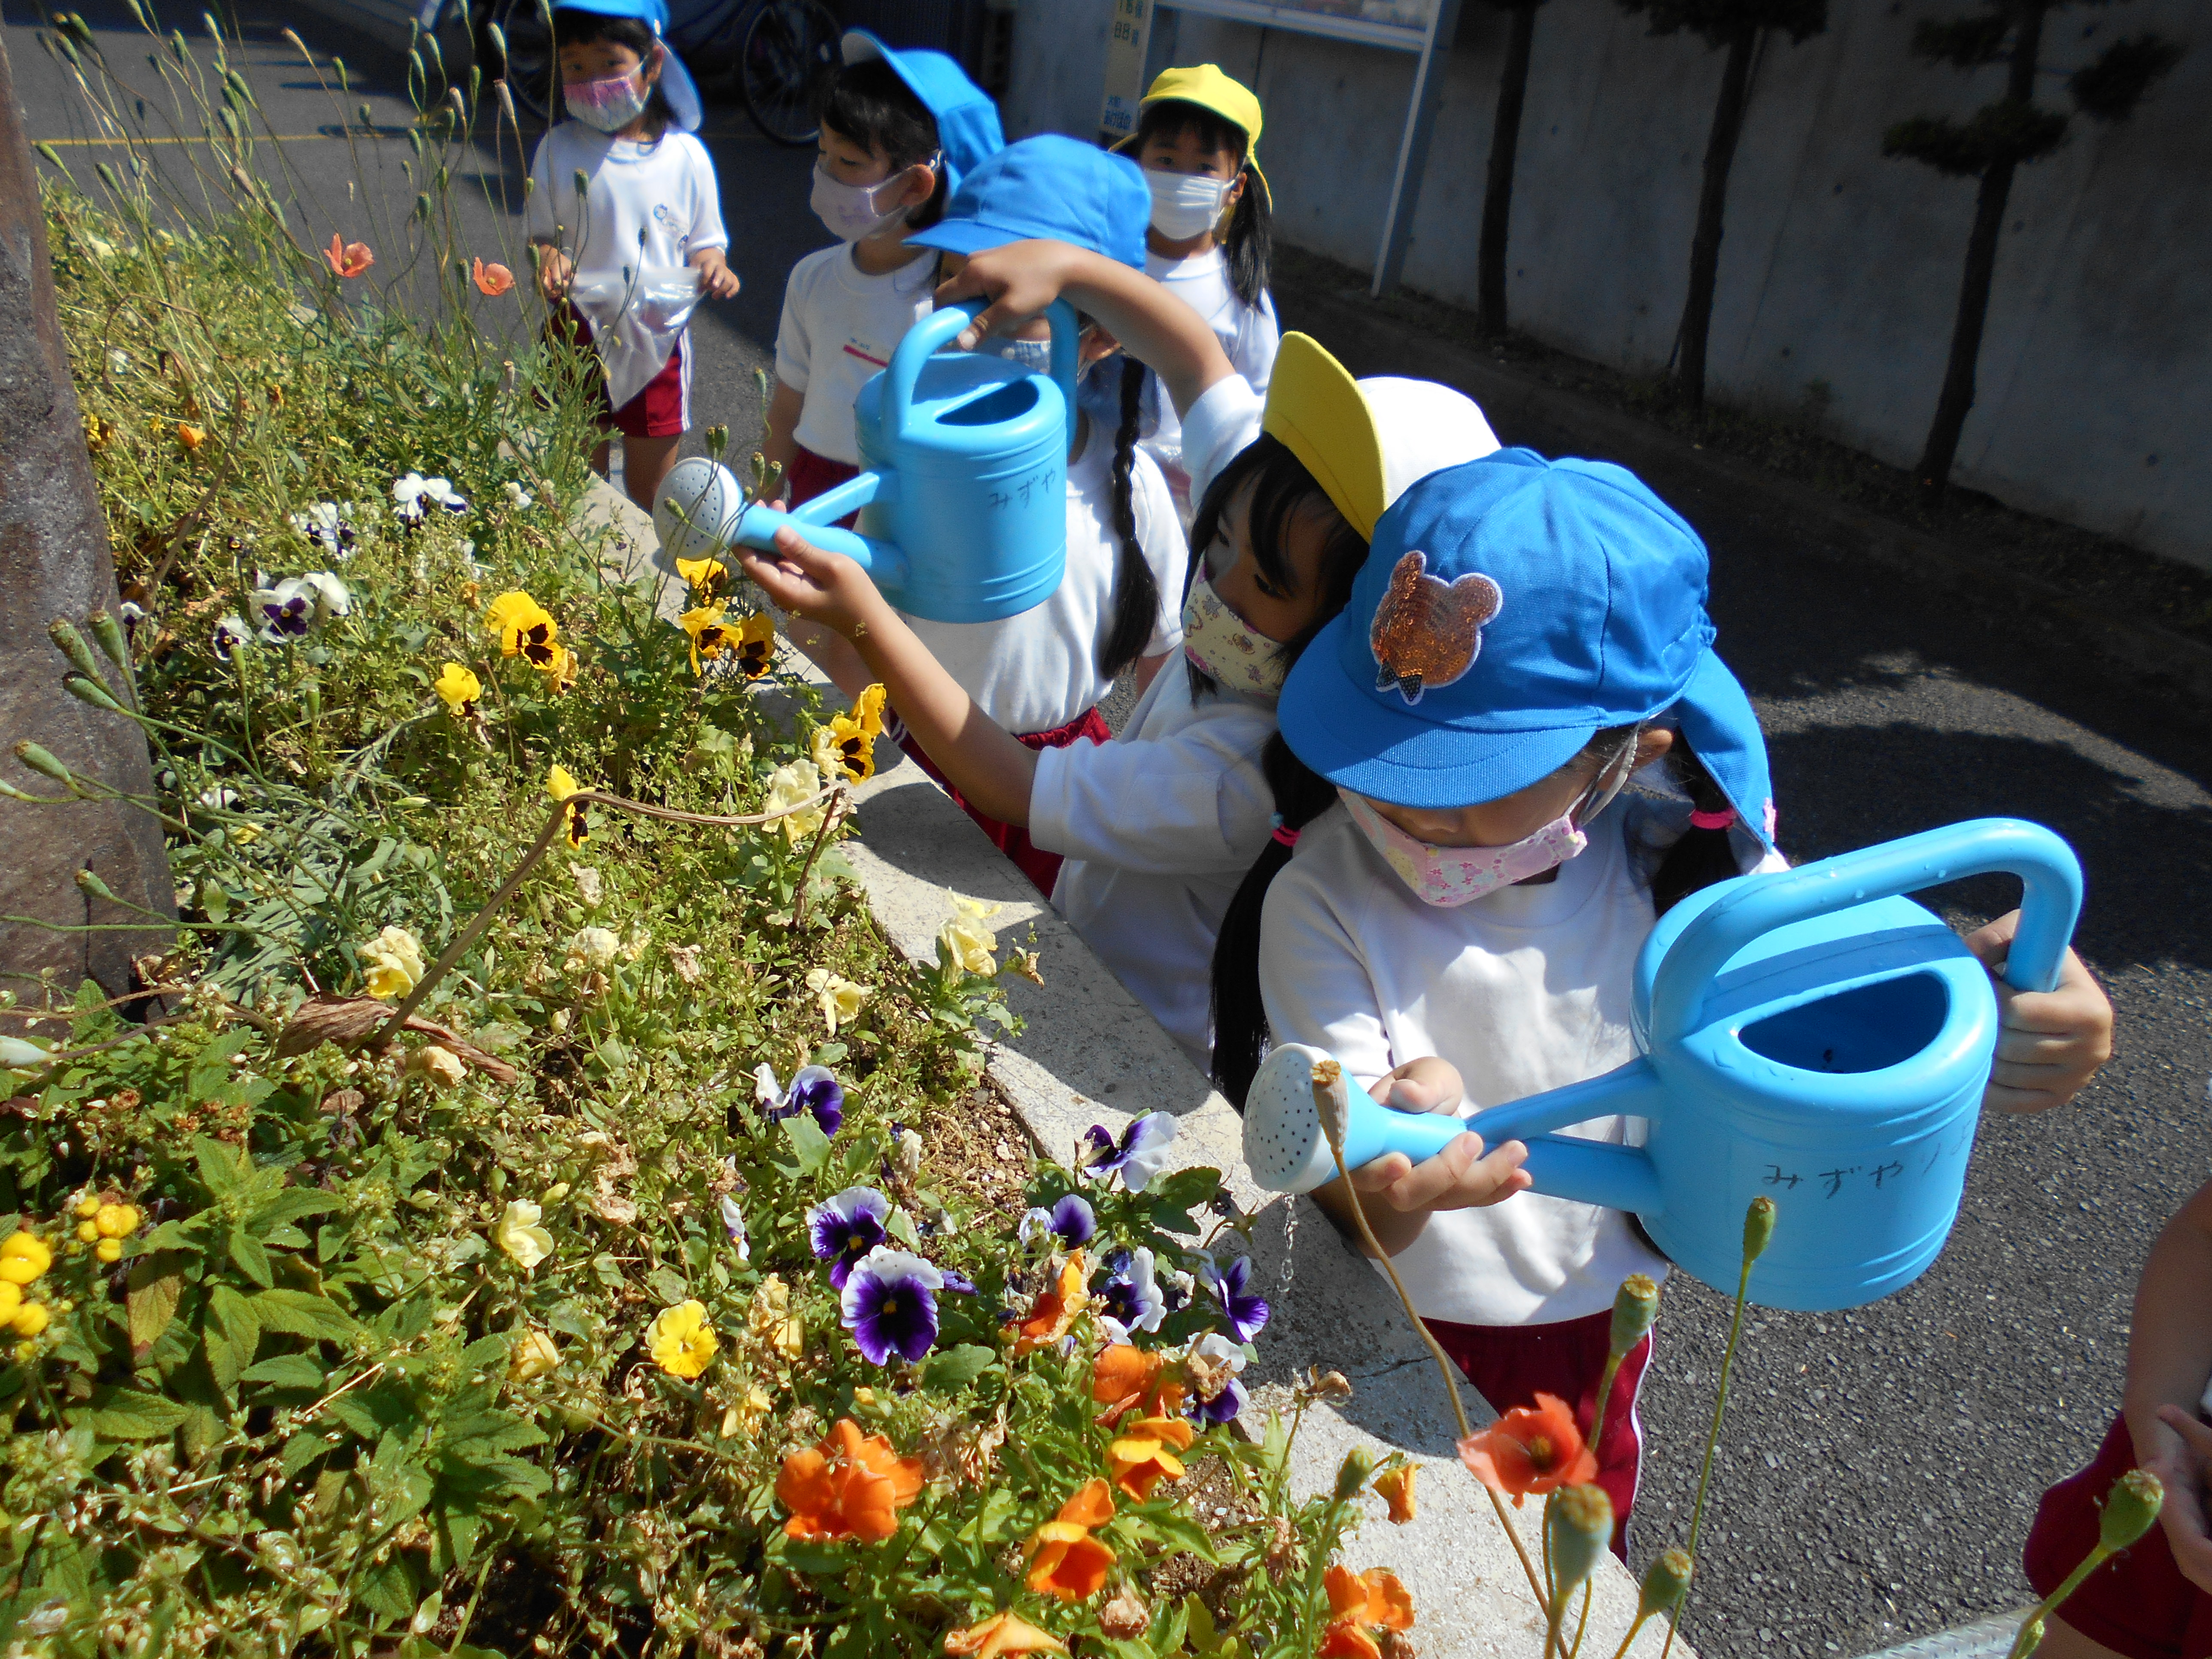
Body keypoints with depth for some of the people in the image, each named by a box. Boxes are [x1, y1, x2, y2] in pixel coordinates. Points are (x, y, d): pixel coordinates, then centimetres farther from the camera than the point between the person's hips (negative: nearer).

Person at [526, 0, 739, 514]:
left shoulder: (685, 156, -4)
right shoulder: (558, 149, -3)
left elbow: (703, 241, 4)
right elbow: (539, 234, 3)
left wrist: (713, 266, -20)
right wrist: (547, 257, -21)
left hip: (657, 337, -1)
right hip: (578, 335, 1)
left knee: (649, 494, 12)